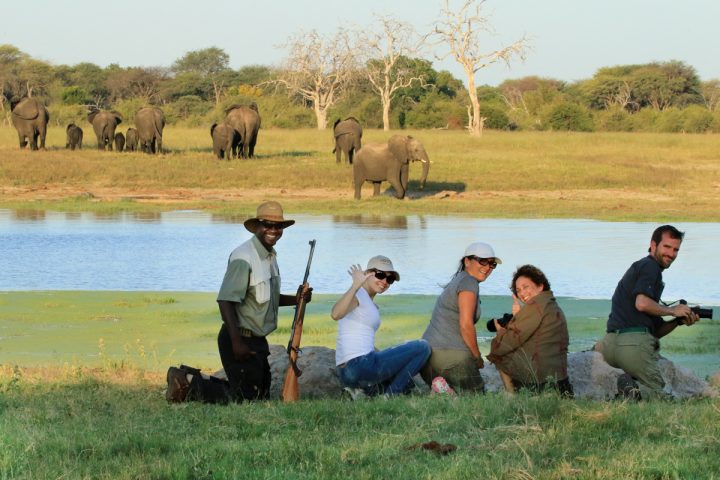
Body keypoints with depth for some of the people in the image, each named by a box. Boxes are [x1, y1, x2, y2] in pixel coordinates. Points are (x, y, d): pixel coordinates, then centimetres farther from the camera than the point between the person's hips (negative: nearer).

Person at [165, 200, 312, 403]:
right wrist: (237, 343, -28)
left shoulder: (270, 255, 11)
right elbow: (225, 301, -25)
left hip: (258, 340, 10)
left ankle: (196, 378, 21)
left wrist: (296, 299, 5)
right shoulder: (243, 258, -20)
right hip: (241, 339, -10)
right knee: (245, 397, -7)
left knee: (261, 396, 18)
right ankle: (186, 383, 1)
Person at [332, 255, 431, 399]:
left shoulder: (371, 303, 22)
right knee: (422, 347, -4)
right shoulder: (357, 294, -7)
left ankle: (368, 390, 8)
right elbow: (335, 314, -29)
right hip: (358, 365, -10)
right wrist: (355, 286, -37)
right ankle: (389, 396, -4)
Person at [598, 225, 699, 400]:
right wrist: (672, 311, -4)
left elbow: (656, 331, 26)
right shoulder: (650, 266, 1)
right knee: (662, 396, 1)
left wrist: (678, 321, 10)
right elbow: (642, 303, -19)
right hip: (634, 343, -8)